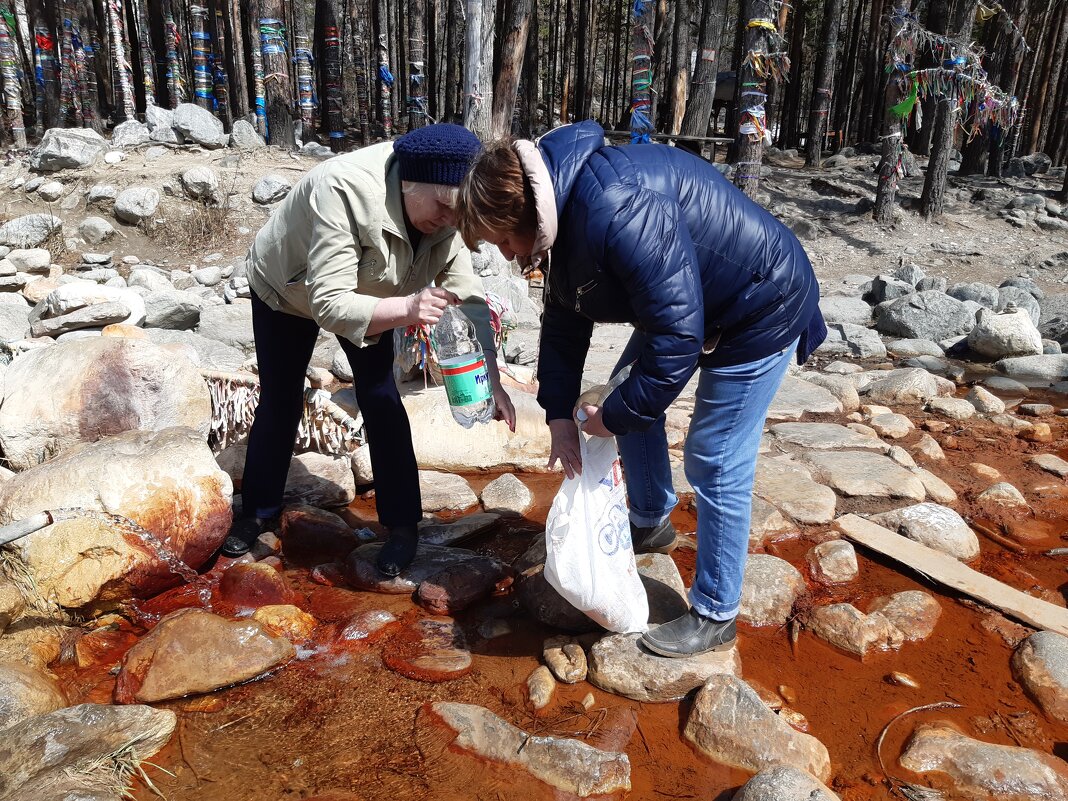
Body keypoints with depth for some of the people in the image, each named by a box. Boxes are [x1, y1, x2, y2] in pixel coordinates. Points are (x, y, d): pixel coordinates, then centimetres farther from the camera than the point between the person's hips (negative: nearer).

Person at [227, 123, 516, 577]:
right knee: (279, 403, 8)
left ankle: (403, 524, 9)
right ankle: (258, 512, 29)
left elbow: (469, 298, -28)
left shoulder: (443, 212, -26)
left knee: (381, 401, -5)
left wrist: (490, 380, -39)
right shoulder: (344, 191, -43)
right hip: (284, 291, -3)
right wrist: (406, 310, -61)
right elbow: (329, 304, -46)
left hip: (364, 294, 3)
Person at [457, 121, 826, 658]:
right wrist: (559, 414, -2)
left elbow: (677, 339, -34)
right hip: (689, 299, 9)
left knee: (715, 463, -5)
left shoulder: (621, 214, -36)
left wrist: (613, 417, -22)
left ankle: (715, 617, 13)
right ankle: (651, 524, 36)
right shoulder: (564, 214, -4)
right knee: (630, 393, 15)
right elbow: (563, 322, 5)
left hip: (760, 310, -9)